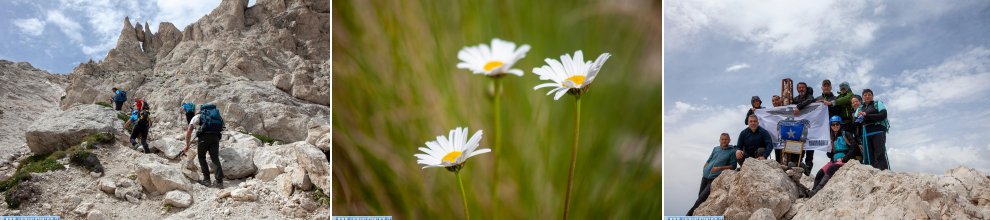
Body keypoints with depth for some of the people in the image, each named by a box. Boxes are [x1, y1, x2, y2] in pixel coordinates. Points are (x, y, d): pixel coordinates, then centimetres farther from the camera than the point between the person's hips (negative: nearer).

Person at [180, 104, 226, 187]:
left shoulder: (197, 116, 22)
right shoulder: (215, 113, 34)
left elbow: (188, 132, 14)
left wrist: (187, 146, 19)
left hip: (205, 136, -3)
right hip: (216, 137, 3)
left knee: (202, 157, 16)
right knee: (215, 159, 7)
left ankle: (206, 180, 11)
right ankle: (220, 182, -3)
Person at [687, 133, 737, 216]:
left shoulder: (732, 151, -2)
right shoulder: (716, 149, 12)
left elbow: (733, 166, -5)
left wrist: (719, 168, -13)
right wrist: (704, 169, 7)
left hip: (715, 178, -5)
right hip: (705, 175, 5)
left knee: (703, 196, -9)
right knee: (700, 194, 7)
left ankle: (691, 212, 1)